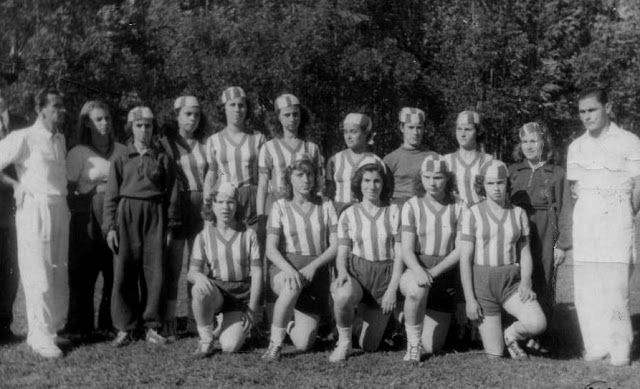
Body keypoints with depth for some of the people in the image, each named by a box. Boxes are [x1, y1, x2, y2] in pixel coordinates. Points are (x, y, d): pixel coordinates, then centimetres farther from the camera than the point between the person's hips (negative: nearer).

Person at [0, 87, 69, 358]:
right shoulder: (23, 138, -7)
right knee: (39, 277, -4)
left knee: (58, 275, 11)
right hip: (35, 210, -7)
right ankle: (41, 338, 3)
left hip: (60, 210, 7)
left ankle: (55, 328, 23)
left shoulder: (60, 140, 13)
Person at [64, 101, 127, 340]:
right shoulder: (78, 153, 4)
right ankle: (79, 327, 10)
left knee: (116, 274, 3)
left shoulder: (122, 152, 10)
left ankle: (109, 324, 15)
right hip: (87, 222, -2)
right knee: (83, 275, 0)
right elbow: (70, 191, 1)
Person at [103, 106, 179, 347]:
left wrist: (170, 226, 3)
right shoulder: (121, 159, 6)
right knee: (124, 272, -1)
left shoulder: (162, 158, 7)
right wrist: (110, 226, -3)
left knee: (154, 272, 1)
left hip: (155, 216, 0)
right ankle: (124, 329, 9)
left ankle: (152, 327, 12)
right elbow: (111, 194, 4)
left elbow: (171, 194, 7)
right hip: (127, 216, 0)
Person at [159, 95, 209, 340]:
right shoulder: (165, 143, 4)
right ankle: (169, 324, 3)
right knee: (172, 267, -1)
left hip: (202, 207, 2)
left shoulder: (205, 143, 11)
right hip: (175, 208, -2)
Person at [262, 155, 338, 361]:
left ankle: (291, 322, 27)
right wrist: (288, 268, -26)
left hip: (316, 272, 2)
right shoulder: (280, 207, 2)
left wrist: (312, 266, -16)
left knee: (304, 344, -10)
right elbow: (271, 248, -6)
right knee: (291, 286, -41)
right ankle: (275, 343, -20)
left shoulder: (325, 205, 6)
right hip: (284, 268, -1)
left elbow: (335, 245, 0)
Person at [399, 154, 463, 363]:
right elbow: (407, 250, -11)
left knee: (431, 347, 1)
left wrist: (433, 272, -21)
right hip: (415, 271, -1)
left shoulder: (459, 207, -2)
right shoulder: (412, 206, -4)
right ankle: (412, 342, -17)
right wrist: (418, 270, -33)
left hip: (444, 275, 2)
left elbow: (460, 250, -7)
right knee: (418, 289, -41)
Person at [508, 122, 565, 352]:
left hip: (544, 236, -2)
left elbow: (560, 211, 2)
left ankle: (534, 337, 9)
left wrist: (560, 244, -3)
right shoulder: (513, 171, 11)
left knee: (542, 284, 0)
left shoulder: (556, 174, 4)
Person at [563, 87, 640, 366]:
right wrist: (589, 211, 7)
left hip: (616, 217, -4)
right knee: (585, 285, 0)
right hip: (585, 217, 4)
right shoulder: (577, 146, 11)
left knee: (614, 284, -9)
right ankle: (596, 345, 7)